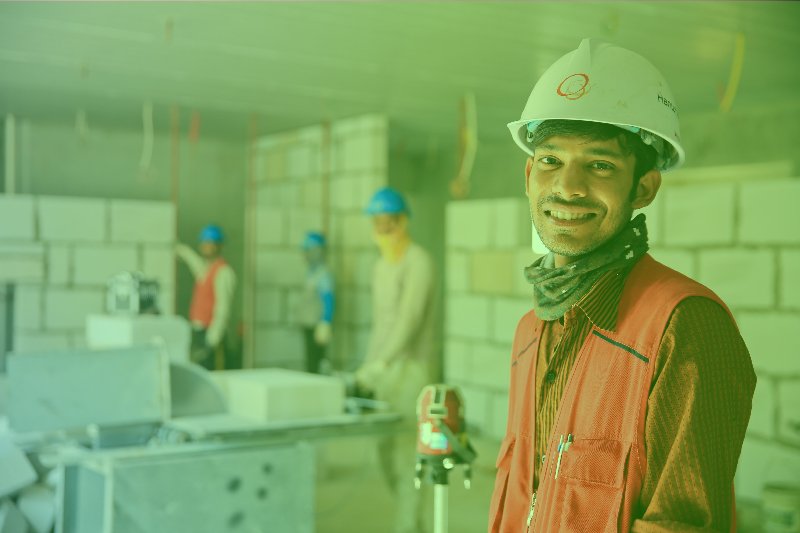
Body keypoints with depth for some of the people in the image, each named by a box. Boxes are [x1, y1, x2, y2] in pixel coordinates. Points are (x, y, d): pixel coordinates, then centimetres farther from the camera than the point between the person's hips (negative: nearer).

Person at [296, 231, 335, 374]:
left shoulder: (323, 272, -14)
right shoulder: (311, 271, 14)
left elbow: (328, 300, -18)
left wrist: (324, 326, -22)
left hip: (317, 327, -9)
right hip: (308, 326, 9)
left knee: (313, 366, -10)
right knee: (310, 364, 10)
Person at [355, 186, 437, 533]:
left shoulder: (419, 263, -17)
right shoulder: (381, 266, 14)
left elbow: (409, 319, -27)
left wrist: (380, 364, -34)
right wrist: (368, 367, 17)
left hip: (413, 369, -9)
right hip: (385, 371, 9)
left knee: (406, 454, -8)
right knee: (386, 453, 13)